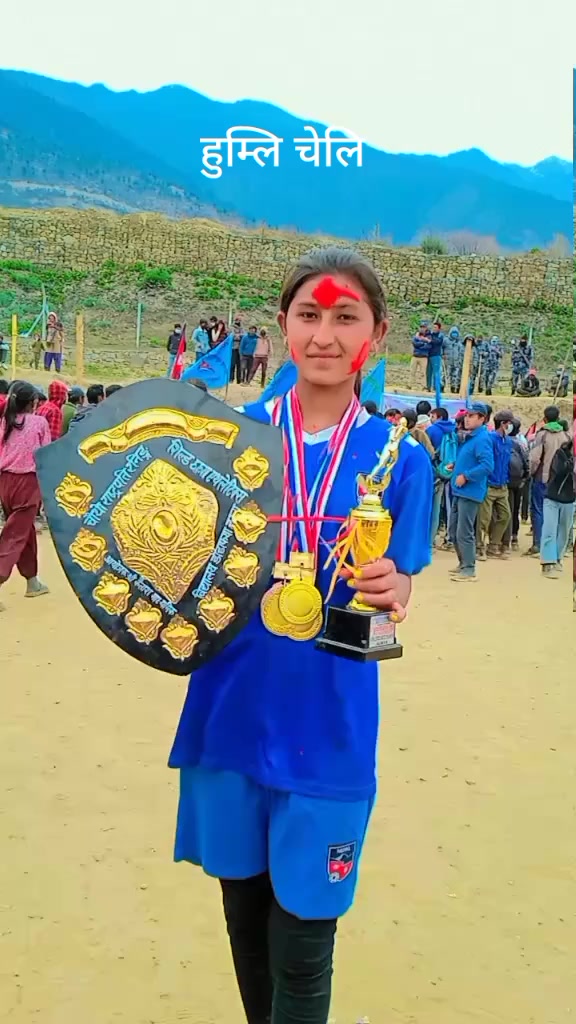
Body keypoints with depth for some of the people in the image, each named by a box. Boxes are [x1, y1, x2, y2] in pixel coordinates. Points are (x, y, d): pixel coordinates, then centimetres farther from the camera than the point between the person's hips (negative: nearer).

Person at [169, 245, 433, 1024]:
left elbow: (393, 593, -2)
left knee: (303, 946, 6)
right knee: (244, 913, 19)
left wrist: (387, 593, -24)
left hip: (328, 730, -2)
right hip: (231, 712, 2)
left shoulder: (399, 458, -4)